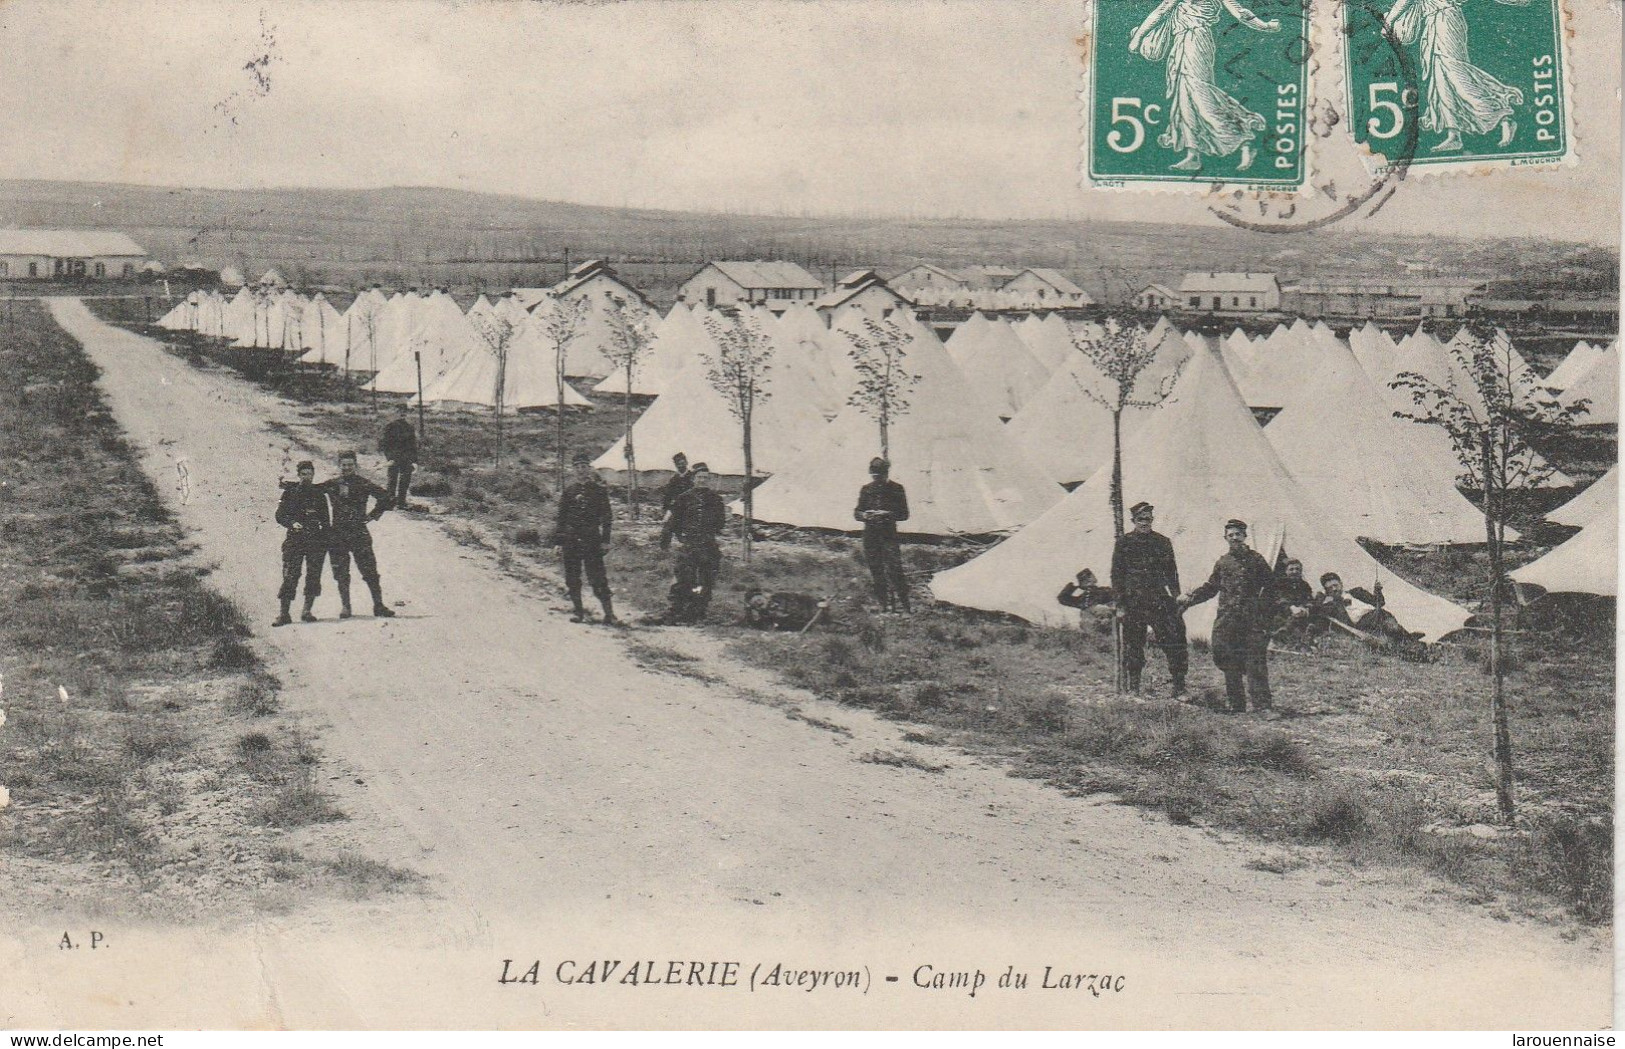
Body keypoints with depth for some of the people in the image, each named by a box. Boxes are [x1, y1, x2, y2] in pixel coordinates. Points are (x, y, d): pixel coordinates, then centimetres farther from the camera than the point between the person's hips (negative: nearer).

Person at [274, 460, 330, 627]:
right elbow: (280, 515, 2)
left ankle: (307, 611, 6)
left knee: (313, 575, -2)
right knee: (289, 576, -8)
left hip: (315, 539, 2)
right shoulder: (290, 492, 6)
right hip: (294, 539, -2)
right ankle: (284, 614, -7)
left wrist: (325, 539, 9)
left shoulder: (318, 493, 13)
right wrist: (292, 523, -16)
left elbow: (325, 519, 17)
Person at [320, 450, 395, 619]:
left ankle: (378, 605, 0)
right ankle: (345, 607, 12)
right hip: (338, 534, 2)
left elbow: (384, 497, 4)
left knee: (370, 571, -5)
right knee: (341, 573, 3)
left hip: (359, 531, -2)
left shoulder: (363, 484, 1)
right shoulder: (331, 484, 6)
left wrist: (373, 515, 2)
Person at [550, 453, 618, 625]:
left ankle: (609, 613, -9)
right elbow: (561, 518, 14)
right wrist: (557, 541, 8)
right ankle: (578, 610, 17)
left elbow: (606, 516, 3)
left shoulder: (599, 490, 4)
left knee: (597, 577, -9)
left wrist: (605, 540, -4)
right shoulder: (569, 491, 11)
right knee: (572, 578, 5)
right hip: (571, 541, 3)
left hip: (592, 540, -3)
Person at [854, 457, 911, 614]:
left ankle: (905, 604, -7)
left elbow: (904, 514, 1)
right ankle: (884, 605, 12)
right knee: (876, 572, 5)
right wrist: (865, 515, -11)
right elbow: (856, 513, 12)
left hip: (889, 535, -3)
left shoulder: (896, 489, 2)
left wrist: (888, 514, -16)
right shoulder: (866, 489, 9)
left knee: (895, 569, -14)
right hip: (870, 536, 3)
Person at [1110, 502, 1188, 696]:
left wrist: (1177, 600, 5)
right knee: (1133, 646, 3)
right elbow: (1117, 575, 4)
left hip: (1160, 601, 1)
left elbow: (1171, 573, 13)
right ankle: (1133, 689, 13)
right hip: (1133, 603, -1)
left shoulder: (1162, 542, 11)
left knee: (1174, 642, -7)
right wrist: (1120, 605, -2)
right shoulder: (1124, 543, 6)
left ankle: (1179, 689, -4)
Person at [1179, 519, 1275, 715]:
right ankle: (1236, 705, 10)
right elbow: (1210, 587, 21)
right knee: (1229, 665, 3)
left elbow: (1270, 586, 3)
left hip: (1252, 620, -4)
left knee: (1256, 663, -9)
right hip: (1226, 623, 4)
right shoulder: (1222, 563, 14)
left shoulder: (1256, 559, 4)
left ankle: (1263, 704, -9)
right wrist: (1189, 597, 8)